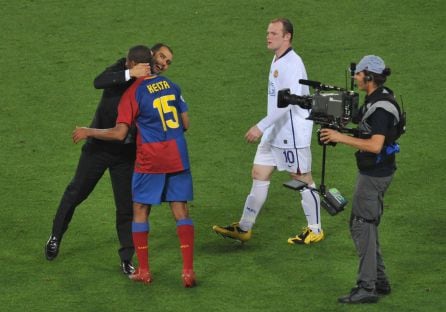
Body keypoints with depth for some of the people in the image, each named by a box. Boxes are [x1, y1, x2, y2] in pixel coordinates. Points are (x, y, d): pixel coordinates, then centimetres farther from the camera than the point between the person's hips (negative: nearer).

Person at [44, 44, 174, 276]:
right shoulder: (123, 68, -10)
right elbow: (99, 82, -29)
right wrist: (130, 73, -40)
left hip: (127, 153, 3)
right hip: (99, 146, -3)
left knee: (127, 206, 2)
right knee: (76, 193, 12)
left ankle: (127, 259, 12)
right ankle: (55, 237, 31)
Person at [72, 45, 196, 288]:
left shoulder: (133, 93, -9)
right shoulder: (171, 86, 7)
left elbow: (119, 133, -13)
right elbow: (185, 124, 11)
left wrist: (88, 132, -2)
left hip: (149, 160, -4)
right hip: (178, 158, 4)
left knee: (140, 211, 10)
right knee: (181, 212, 5)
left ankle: (143, 271, 11)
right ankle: (188, 271, -2)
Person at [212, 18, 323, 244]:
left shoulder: (292, 64, -19)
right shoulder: (277, 61, 12)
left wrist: (261, 127, -29)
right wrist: (265, 128, 21)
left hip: (293, 133, -10)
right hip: (274, 133, 10)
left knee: (302, 178, 1)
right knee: (259, 174, 10)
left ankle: (315, 230, 14)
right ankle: (244, 228, 16)